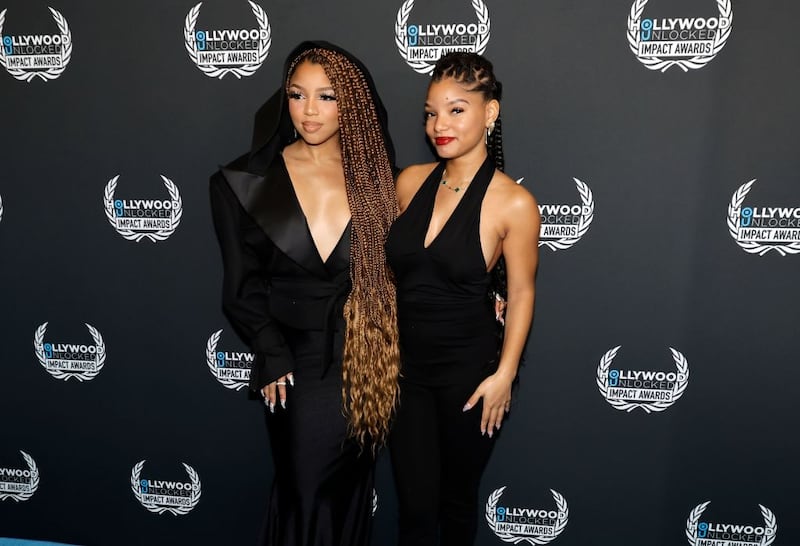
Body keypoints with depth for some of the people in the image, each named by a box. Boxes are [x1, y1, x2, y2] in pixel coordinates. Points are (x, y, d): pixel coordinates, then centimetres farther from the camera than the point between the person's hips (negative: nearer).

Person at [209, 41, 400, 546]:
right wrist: (273, 359, -8)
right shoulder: (245, 183, -3)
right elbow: (242, 287, -1)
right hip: (297, 366, -1)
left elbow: (393, 269, 3)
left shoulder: (375, 177, 2)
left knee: (349, 493, 15)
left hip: (362, 365, 2)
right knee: (306, 494, 5)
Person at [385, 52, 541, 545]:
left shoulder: (513, 203, -14)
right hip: (406, 363, 3)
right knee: (415, 505, 11)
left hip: (467, 370, -3)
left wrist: (504, 375, -8)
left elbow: (521, 292, -7)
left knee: (458, 499, 17)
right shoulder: (410, 181, -1)